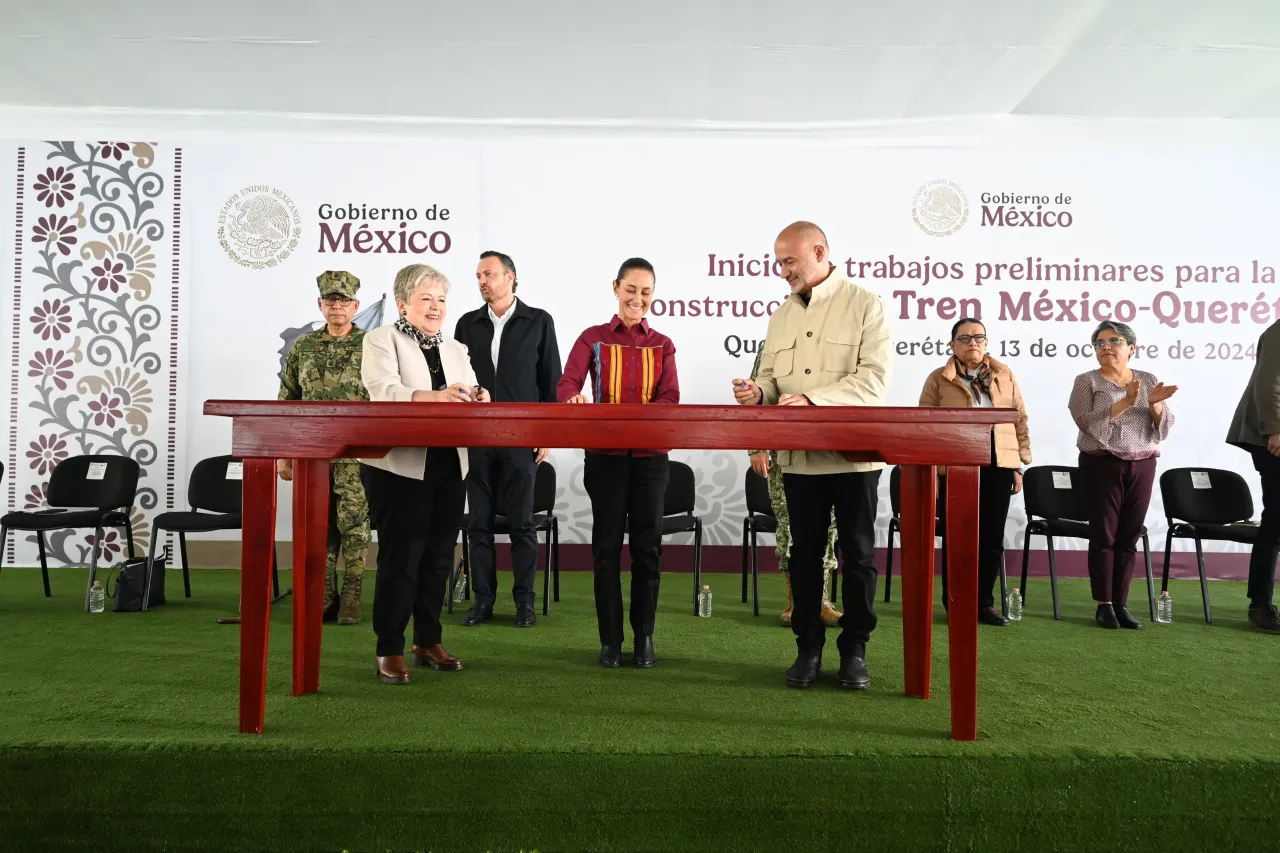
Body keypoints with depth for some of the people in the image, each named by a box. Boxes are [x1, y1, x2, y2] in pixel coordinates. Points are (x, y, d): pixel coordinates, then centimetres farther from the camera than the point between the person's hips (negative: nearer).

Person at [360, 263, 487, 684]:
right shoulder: (381, 340, 1)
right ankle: (389, 651, 6)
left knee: (439, 556, 9)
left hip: (448, 466, 6)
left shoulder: (456, 349, 18)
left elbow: (469, 400, 7)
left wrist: (478, 398, -18)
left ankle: (428, 641, 21)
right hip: (400, 467, -5)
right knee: (400, 558, -4)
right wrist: (432, 397, -34)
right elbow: (383, 391, -17)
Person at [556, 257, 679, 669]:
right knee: (607, 544, 2)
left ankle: (644, 637, 16)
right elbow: (567, 384, -10)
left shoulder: (662, 345, 9)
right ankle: (610, 639, 12)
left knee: (647, 544, 4)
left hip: (650, 454, 1)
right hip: (605, 454, -1)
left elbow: (670, 397, -4)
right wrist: (575, 399, -34)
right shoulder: (593, 338, 5)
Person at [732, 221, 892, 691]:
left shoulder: (864, 305, -4)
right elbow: (771, 376, 15)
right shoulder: (782, 316, 13)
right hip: (798, 456, 5)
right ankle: (808, 648, 21)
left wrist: (811, 398, -23)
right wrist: (759, 392, -8)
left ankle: (854, 650, 19)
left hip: (852, 453, -4)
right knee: (804, 554, 10)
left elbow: (875, 378, -14)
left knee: (857, 554, 6)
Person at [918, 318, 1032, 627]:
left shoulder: (1005, 375, 11)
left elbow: (1020, 421, 12)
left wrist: (1020, 465, 6)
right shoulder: (938, 379, 2)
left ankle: (984, 603, 17)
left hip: (998, 467, 3)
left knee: (992, 538, 6)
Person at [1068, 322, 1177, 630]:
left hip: (1142, 466, 3)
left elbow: (1163, 428, 6)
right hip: (1102, 465, -3)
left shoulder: (1149, 380, 9)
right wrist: (1126, 402, -21)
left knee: (1129, 537, 4)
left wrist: (1155, 404, -12)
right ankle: (1104, 605, 4)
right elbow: (1088, 423, -14)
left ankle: (1121, 604, 11)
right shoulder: (1087, 381, 0)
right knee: (1104, 535, -2)